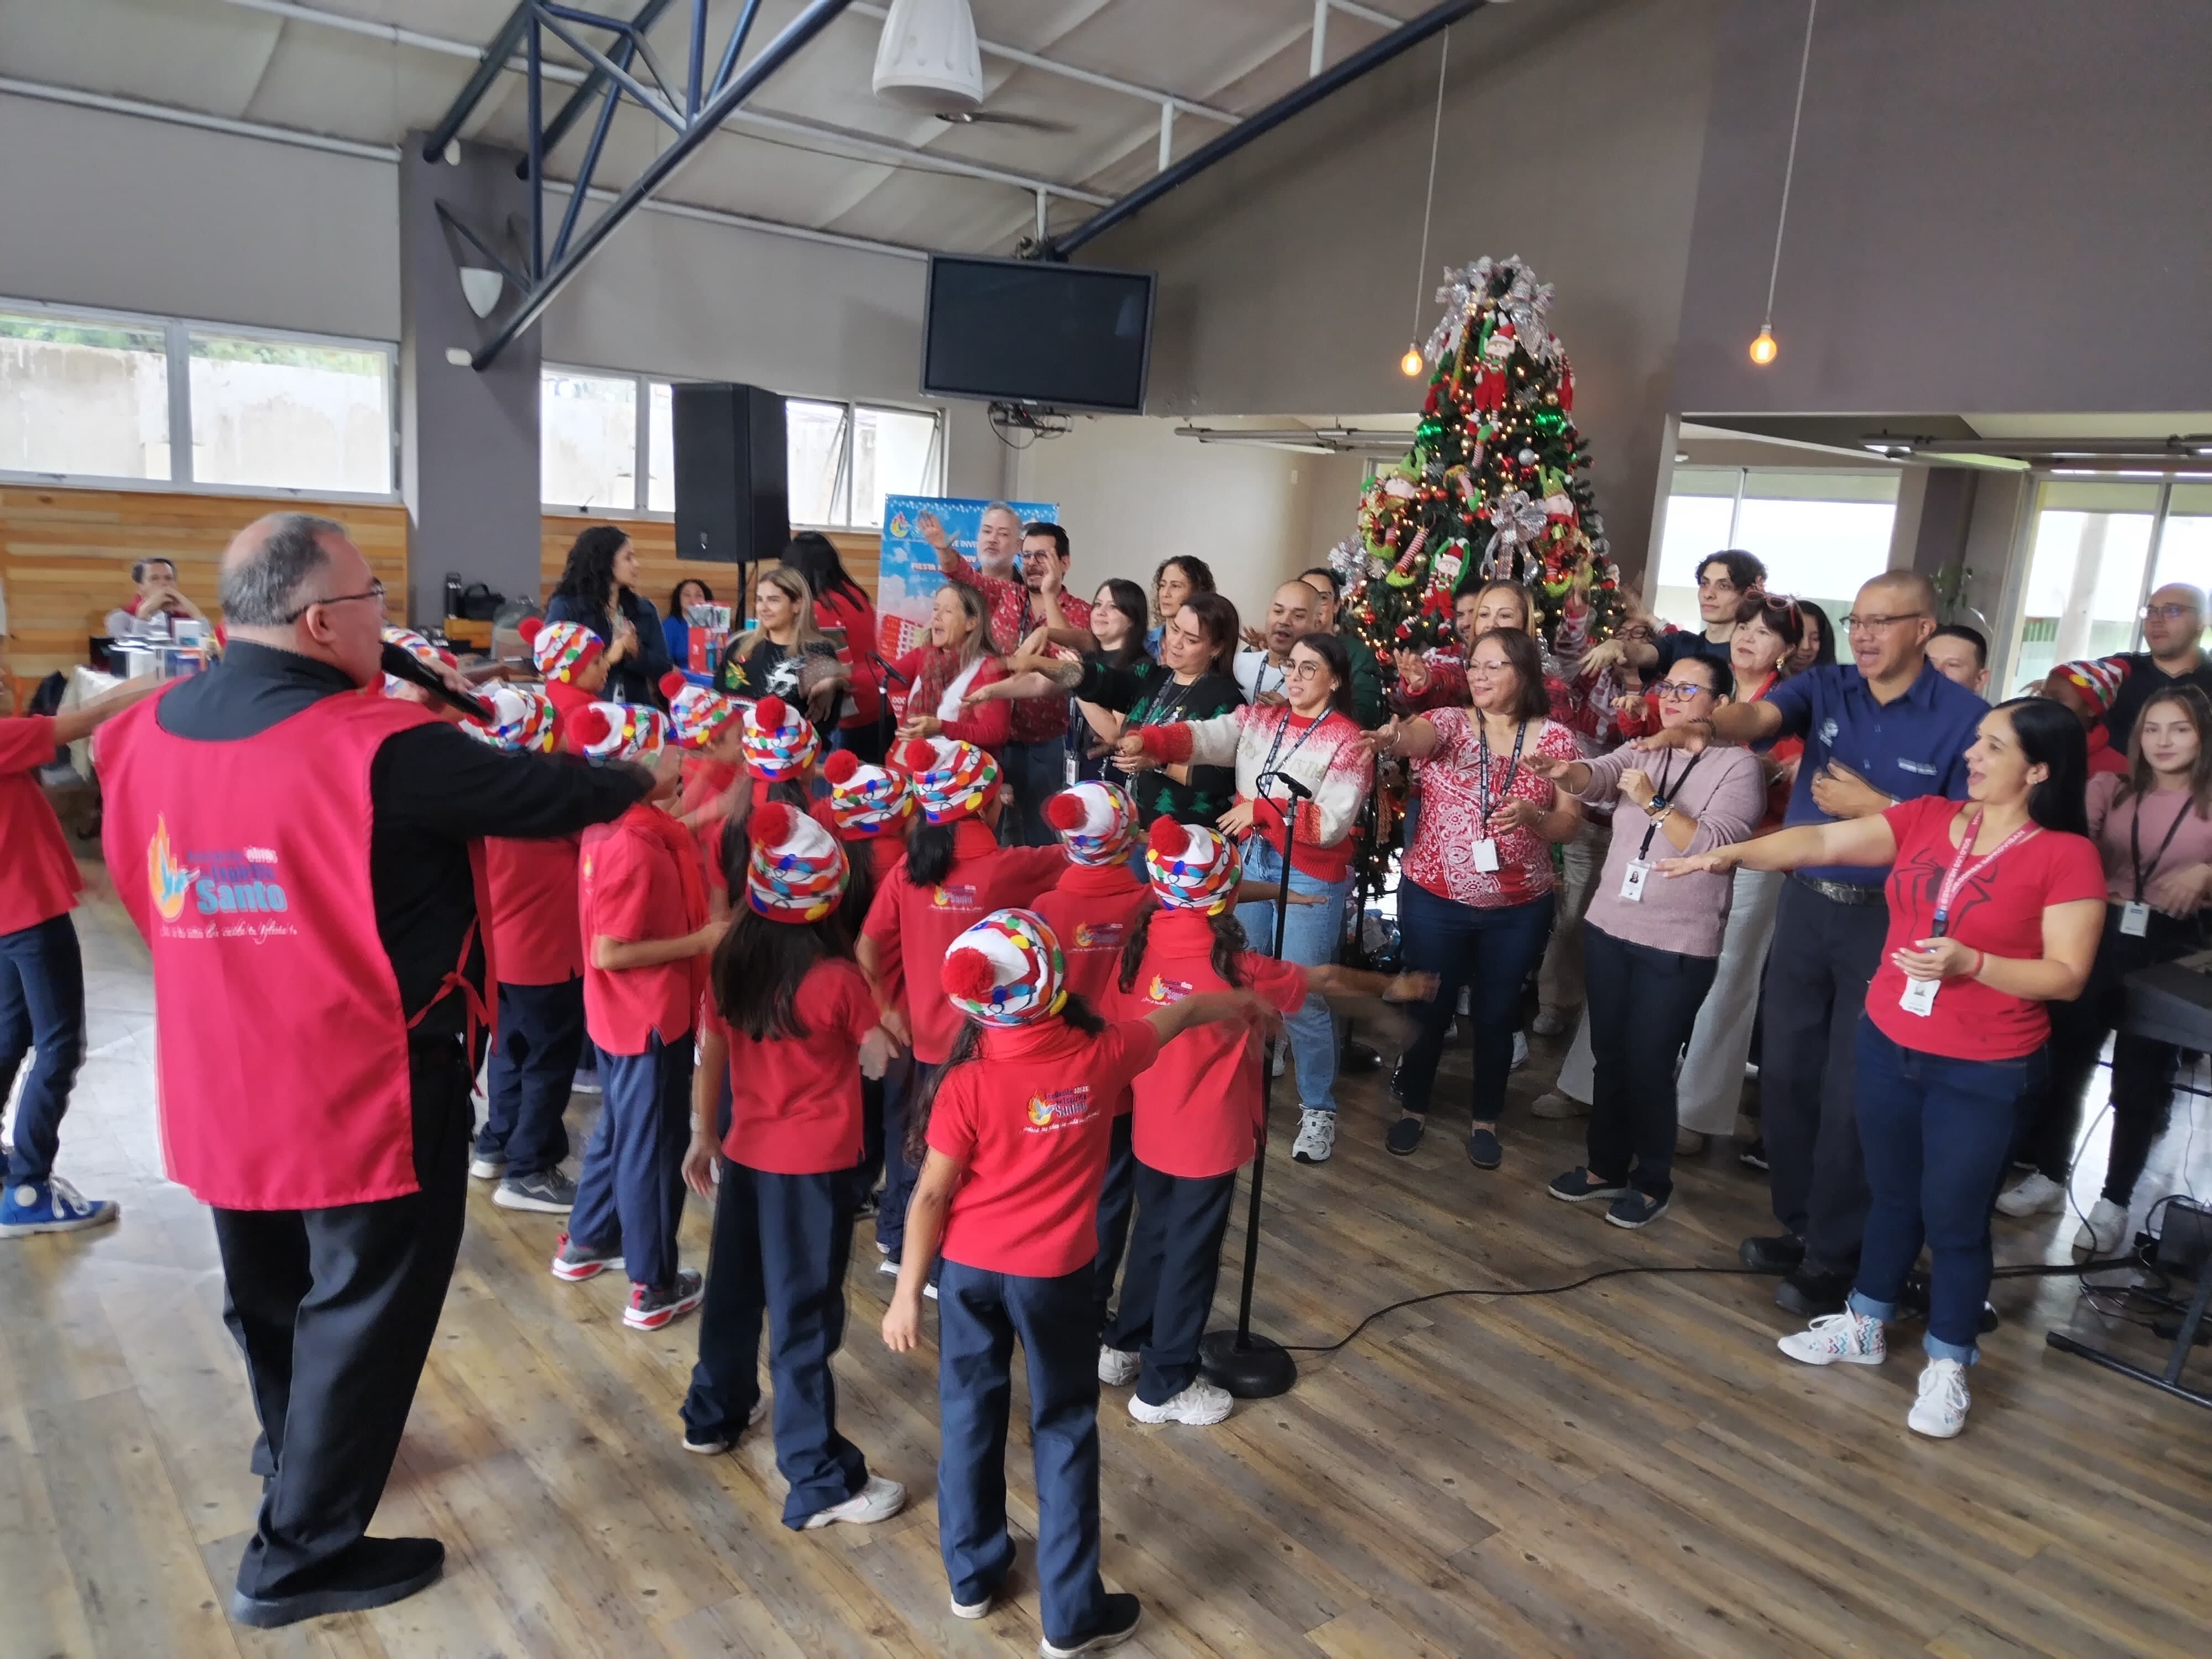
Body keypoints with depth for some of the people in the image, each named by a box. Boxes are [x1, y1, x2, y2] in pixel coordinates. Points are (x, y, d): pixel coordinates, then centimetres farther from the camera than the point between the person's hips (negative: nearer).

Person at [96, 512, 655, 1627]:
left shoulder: (148, 731, 0)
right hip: (365, 1088, -7)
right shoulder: (375, 745, -23)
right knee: (362, 1308, 10)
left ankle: (292, 1446, 52)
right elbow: (540, 795, -14)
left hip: (220, 1086, 8)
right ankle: (301, 1554, 21)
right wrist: (647, 778, 3)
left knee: (269, 1291, 27)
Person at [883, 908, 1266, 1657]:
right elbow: (1174, 1016, 6)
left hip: (969, 1268, 0)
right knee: (1064, 1430, 13)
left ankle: (972, 1574, 37)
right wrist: (1224, 1002, 25)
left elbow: (931, 1197, -12)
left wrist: (907, 1294, -2)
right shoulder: (1101, 1055, -14)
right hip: (1055, 1273, 0)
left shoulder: (967, 1084, -18)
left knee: (969, 1415, 19)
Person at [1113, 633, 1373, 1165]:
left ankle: (1318, 1109, 18)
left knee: (1300, 998, -1)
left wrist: (1259, 808, -16)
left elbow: (1332, 823, -17)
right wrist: (1145, 742, -28)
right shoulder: (1258, 719, 7)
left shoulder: (1348, 741, -7)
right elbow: (1201, 737, -10)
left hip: (1310, 878, -5)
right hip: (1250, 864, 5)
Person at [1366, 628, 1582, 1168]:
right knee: (1428, 1007, 11)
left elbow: (1572, 823, 0)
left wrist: (1534, 816, -22)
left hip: (1519, 909, 1)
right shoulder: (1450, 723, -5)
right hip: (1433, 900, -1)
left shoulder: (1556, 738, -1)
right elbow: (1418, 735, -29)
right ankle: (1413, 1108, 32)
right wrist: (1394, 736, -53)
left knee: (1496, 1014, 13)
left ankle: (1485, 1120, 32)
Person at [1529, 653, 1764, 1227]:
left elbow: (1712, 846, -17)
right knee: (1608, 1056, 15)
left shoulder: (1739, 766, -6)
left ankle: (1653, 1182, 22)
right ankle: (1606, 1167, 32)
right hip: (1608, 927, 5)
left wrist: (1655, 805, -25)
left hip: (1679, 946, -5)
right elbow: (1597, 779, -11)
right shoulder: (1642, 750, 9)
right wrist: (1564, 771, -33)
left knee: (1648, 1065, 3)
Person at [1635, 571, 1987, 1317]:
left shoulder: (1966, 717, -9)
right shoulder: (1824, 687, 0)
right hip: (1805, 904, 4)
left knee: (1852, 1093, 3)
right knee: (1786, 1073, 12)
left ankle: (1834, 1257, 17)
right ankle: (1799, 1225, 30)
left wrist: (1876, 807, -19)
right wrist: (1708, 723, -42)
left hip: (1889, 920, -4)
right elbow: (1758, 716, -20)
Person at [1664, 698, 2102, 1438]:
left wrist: (1969, 963, -26)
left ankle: (1947, 1366, 25)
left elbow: (2067, 976, -13)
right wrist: (1731, 854, -21)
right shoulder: (1925, 817, -1)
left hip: (1983, 1071, -4)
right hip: (1887, 1045, 5)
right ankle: (1862, 1325, 37)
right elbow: (1821, 842, -8)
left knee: (1954, 1215, 7)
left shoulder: (2067, 855, -13)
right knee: (1891, 1192, 20)